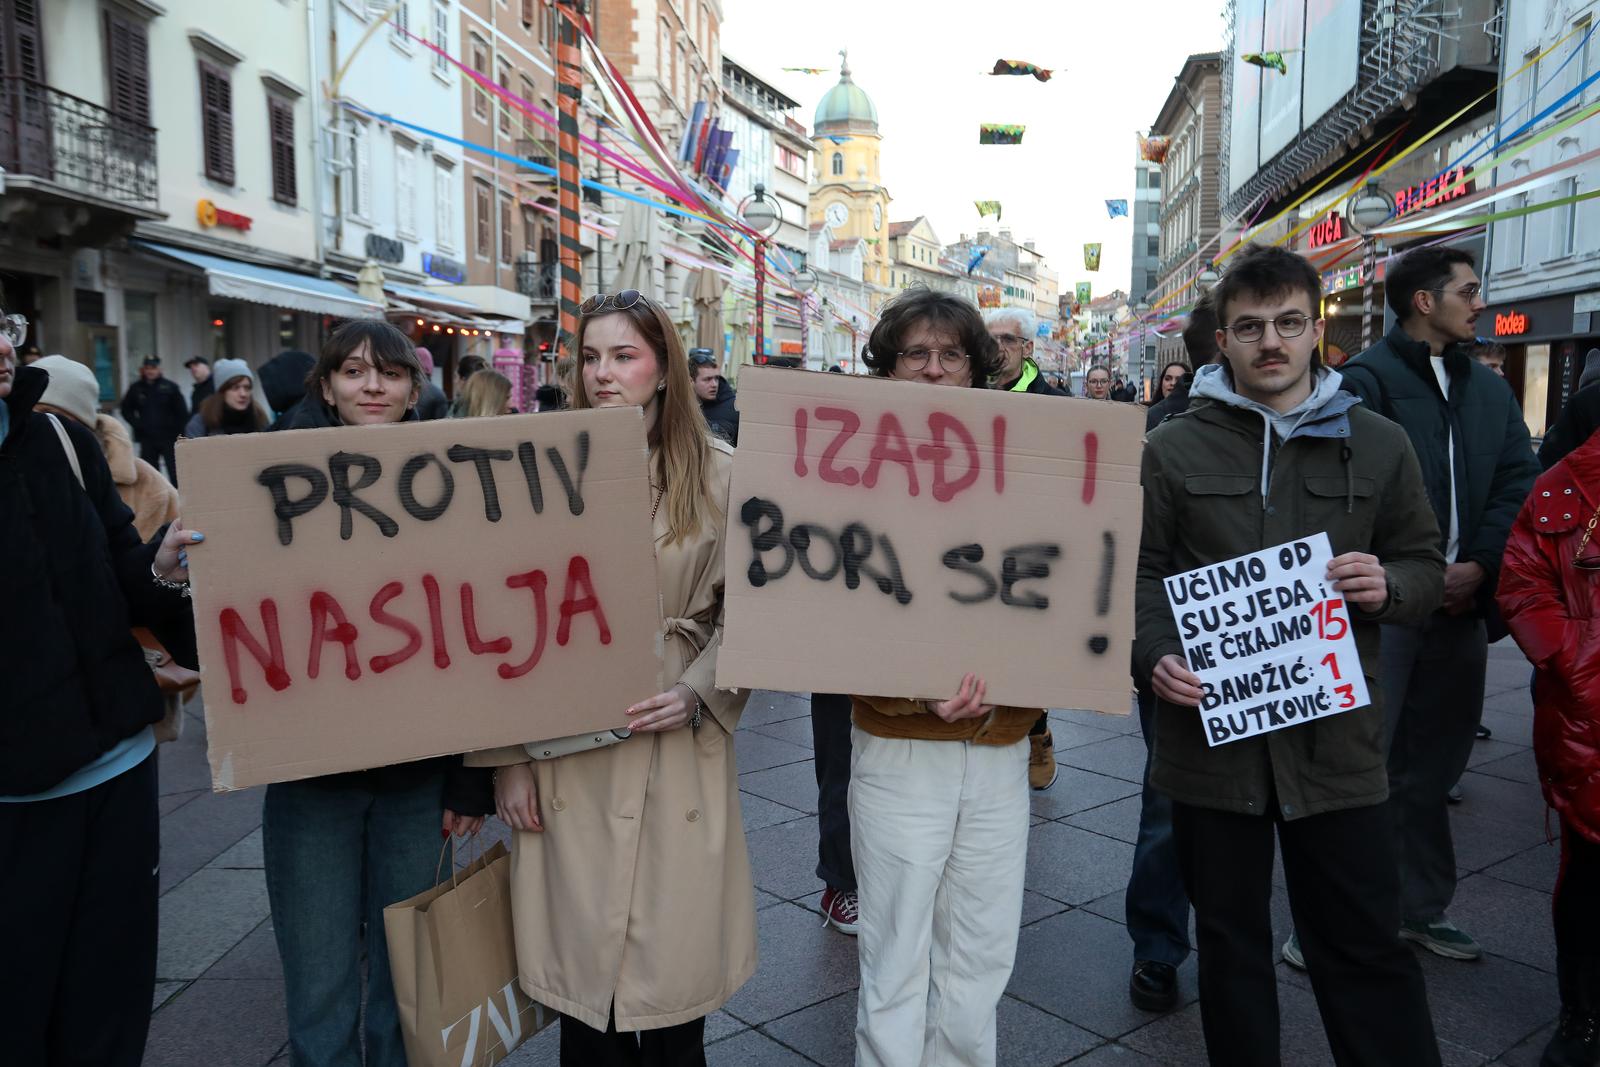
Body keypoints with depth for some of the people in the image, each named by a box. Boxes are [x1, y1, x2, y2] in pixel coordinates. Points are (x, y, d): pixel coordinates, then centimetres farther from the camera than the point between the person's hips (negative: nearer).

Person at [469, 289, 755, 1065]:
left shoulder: (718, 473, -1)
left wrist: (697, 693, -14)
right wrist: (506, 756, 0)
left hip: (678, 749, -1)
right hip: (565, 746, 1)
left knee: (672, 968, 8)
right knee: (581, 967, 10)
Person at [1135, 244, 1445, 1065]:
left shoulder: (1378, 445, 6)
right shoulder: (1172, 449, 2)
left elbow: (1425, 565, 11)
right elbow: (1139, 572, 1)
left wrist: (1388, 587, -11)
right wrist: (1155, 656, -16)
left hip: (1336, 736, 1)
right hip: (1210, 729, 0)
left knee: (1366, 946, 8)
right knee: (1229, 942, 15)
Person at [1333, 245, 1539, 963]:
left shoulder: (1487, 388, 17)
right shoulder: (1366, 380, -5)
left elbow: (1520, 480, 8)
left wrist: (1480, 566, -6)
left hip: (1461, 606, 7)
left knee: (1432, 767, 15)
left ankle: (1422, 909, 29)